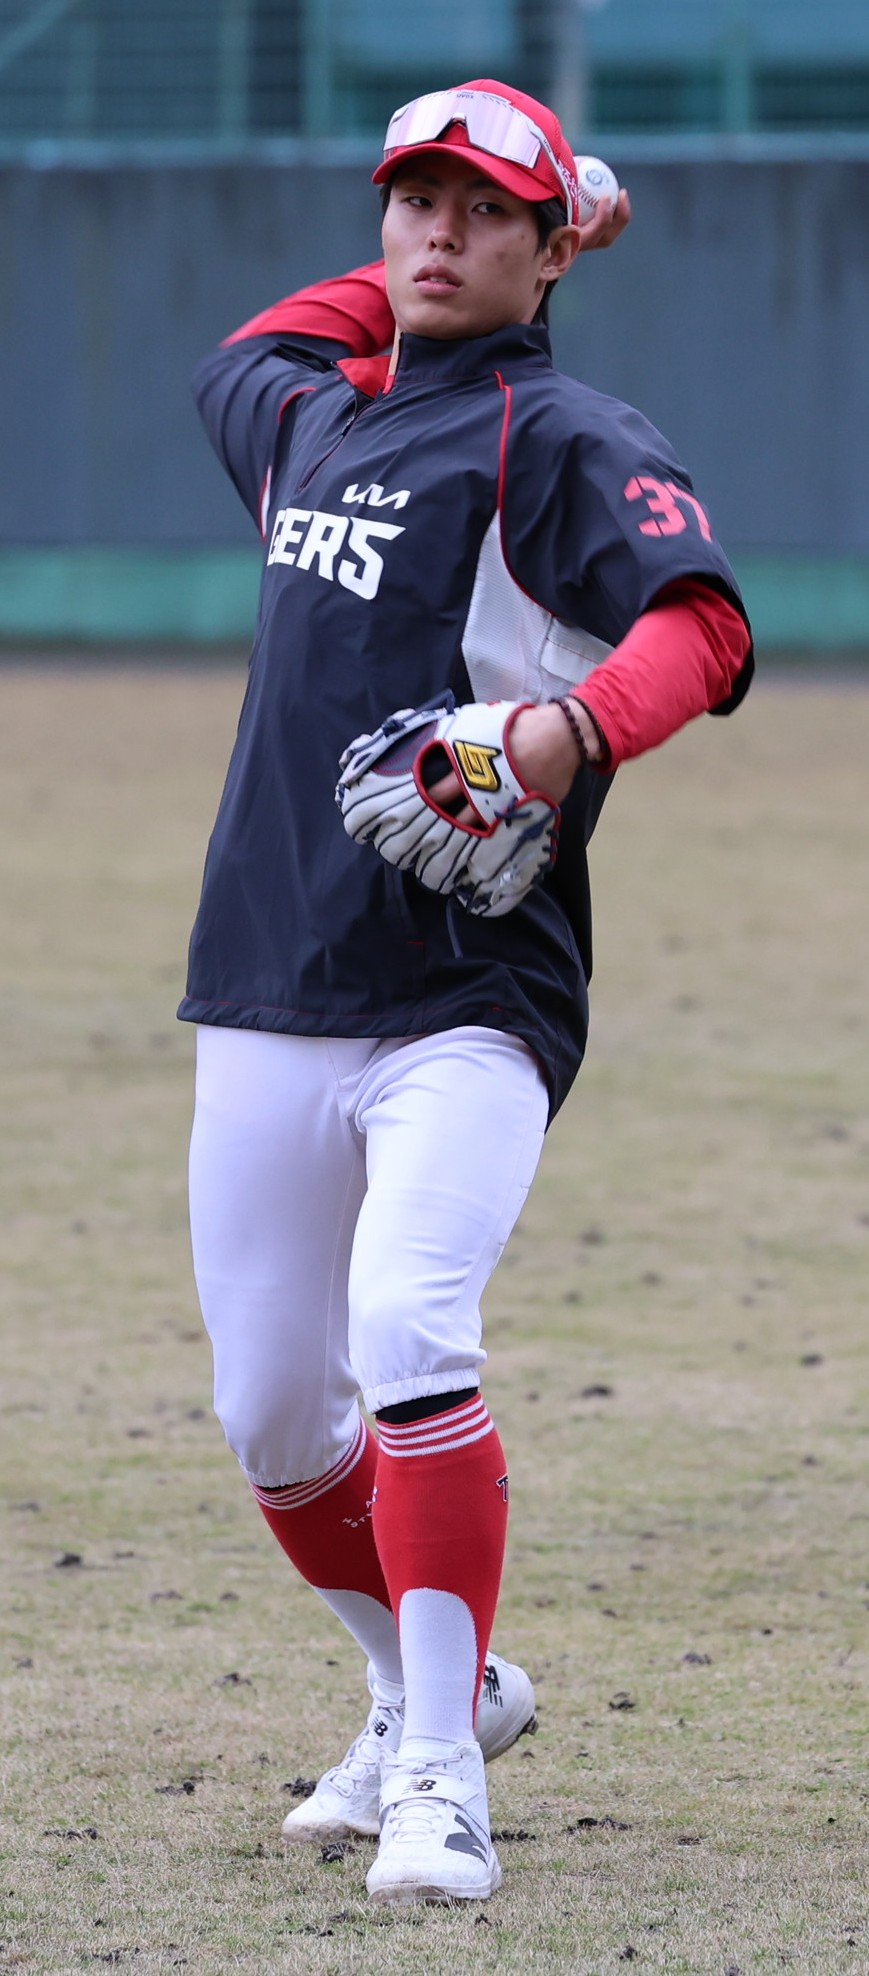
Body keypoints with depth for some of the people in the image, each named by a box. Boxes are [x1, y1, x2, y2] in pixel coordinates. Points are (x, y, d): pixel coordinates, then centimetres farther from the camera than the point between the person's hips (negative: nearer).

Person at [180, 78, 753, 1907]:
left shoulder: (564, 443, -5)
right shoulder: (310, 423, 17)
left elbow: (703, 626, -21)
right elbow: (247, 359, 42)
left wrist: (574, 730, -40)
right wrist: (415, 288, 29)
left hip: (471, 1004, -7)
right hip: (268, 997, 7)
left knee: (407, 1333, -26)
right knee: (274, 1417, 8)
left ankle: (443, 1779, -22)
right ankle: (436, 1688, 31)